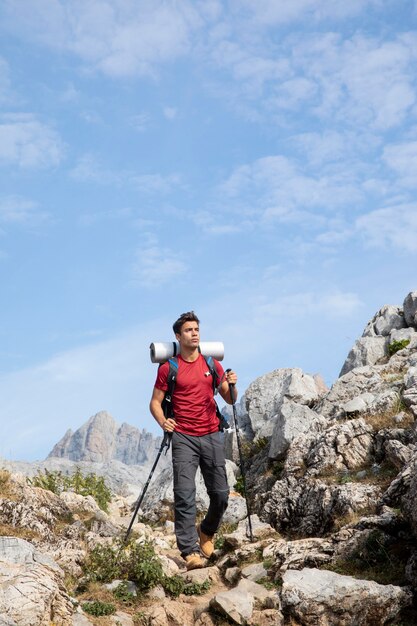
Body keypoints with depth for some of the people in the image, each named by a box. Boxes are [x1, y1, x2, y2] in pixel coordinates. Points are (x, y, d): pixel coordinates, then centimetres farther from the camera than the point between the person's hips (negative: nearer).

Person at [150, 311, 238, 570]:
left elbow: (230, 400, 14)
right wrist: (163, 422, -17)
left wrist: (232, 386, -8)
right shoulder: (168, 368, 0)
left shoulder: (212, 364, 10)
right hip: (183, 438, -3)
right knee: (185, 495, -12)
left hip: (212, 436, 3)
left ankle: (206, 532, 32)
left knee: (221, 494, 4)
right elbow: (155, 402, 3)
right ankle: (190, 551, -10)